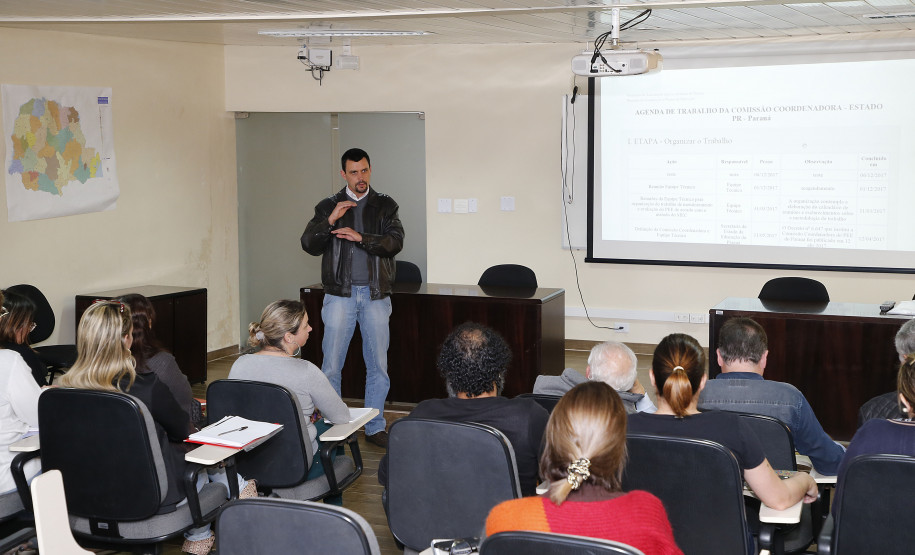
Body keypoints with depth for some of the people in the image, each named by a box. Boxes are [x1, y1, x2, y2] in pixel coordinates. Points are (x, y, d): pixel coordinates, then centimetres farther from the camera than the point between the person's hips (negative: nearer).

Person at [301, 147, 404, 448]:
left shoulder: (385, 205, 8)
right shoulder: (328, 206, 7)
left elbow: (395, 241, -6)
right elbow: (309, 245, -2)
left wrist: (361, 237, -18)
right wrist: (330, 220, -16)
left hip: (375, 294, 1)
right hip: (340, 295, -1)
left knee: (378, 364, 5)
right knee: (332, 365, -2)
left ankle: (375, 427, 16)